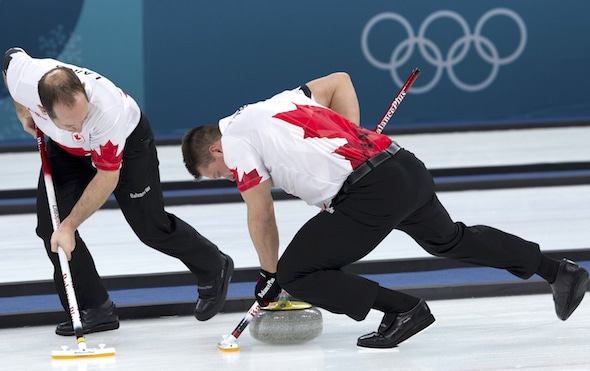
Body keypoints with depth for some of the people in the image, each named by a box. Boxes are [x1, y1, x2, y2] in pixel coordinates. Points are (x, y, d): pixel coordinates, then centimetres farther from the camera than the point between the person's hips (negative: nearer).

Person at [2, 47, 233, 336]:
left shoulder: (107, 111, -46)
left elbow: (107, 178, -32)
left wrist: (69, 226, -31)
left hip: (126, 141, -4)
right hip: (66, 148, 4)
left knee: (151, 227, 3)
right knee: (50, 224, -9)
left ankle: (214, 269, 30)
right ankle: (94, 309, 2)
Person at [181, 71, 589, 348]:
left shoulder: (235, 139, 3)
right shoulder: (275, 104, 24)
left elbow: (261, 216, 4)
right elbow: (340, 81, 30)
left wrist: (269, 275, 16)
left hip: (370, 195, -9)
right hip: (408, 167, 9)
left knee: (296, 273, 0)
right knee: (451, 239, 31)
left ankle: (404, 308, -3)